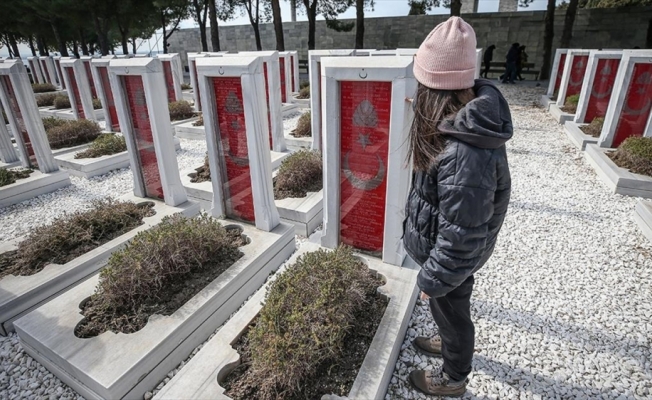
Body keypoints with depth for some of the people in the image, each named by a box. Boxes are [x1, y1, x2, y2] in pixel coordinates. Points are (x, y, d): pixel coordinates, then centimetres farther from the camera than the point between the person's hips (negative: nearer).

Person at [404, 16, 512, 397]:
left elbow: (460, 236, -31)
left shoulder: (465, 154, -39)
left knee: (451, 310, 19)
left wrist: (434, 278, -17)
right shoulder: (474, 108, -9)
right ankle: (452, 342, 62)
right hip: (449, 243, 8)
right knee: (451, 309, 32)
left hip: (453, 254, -8)